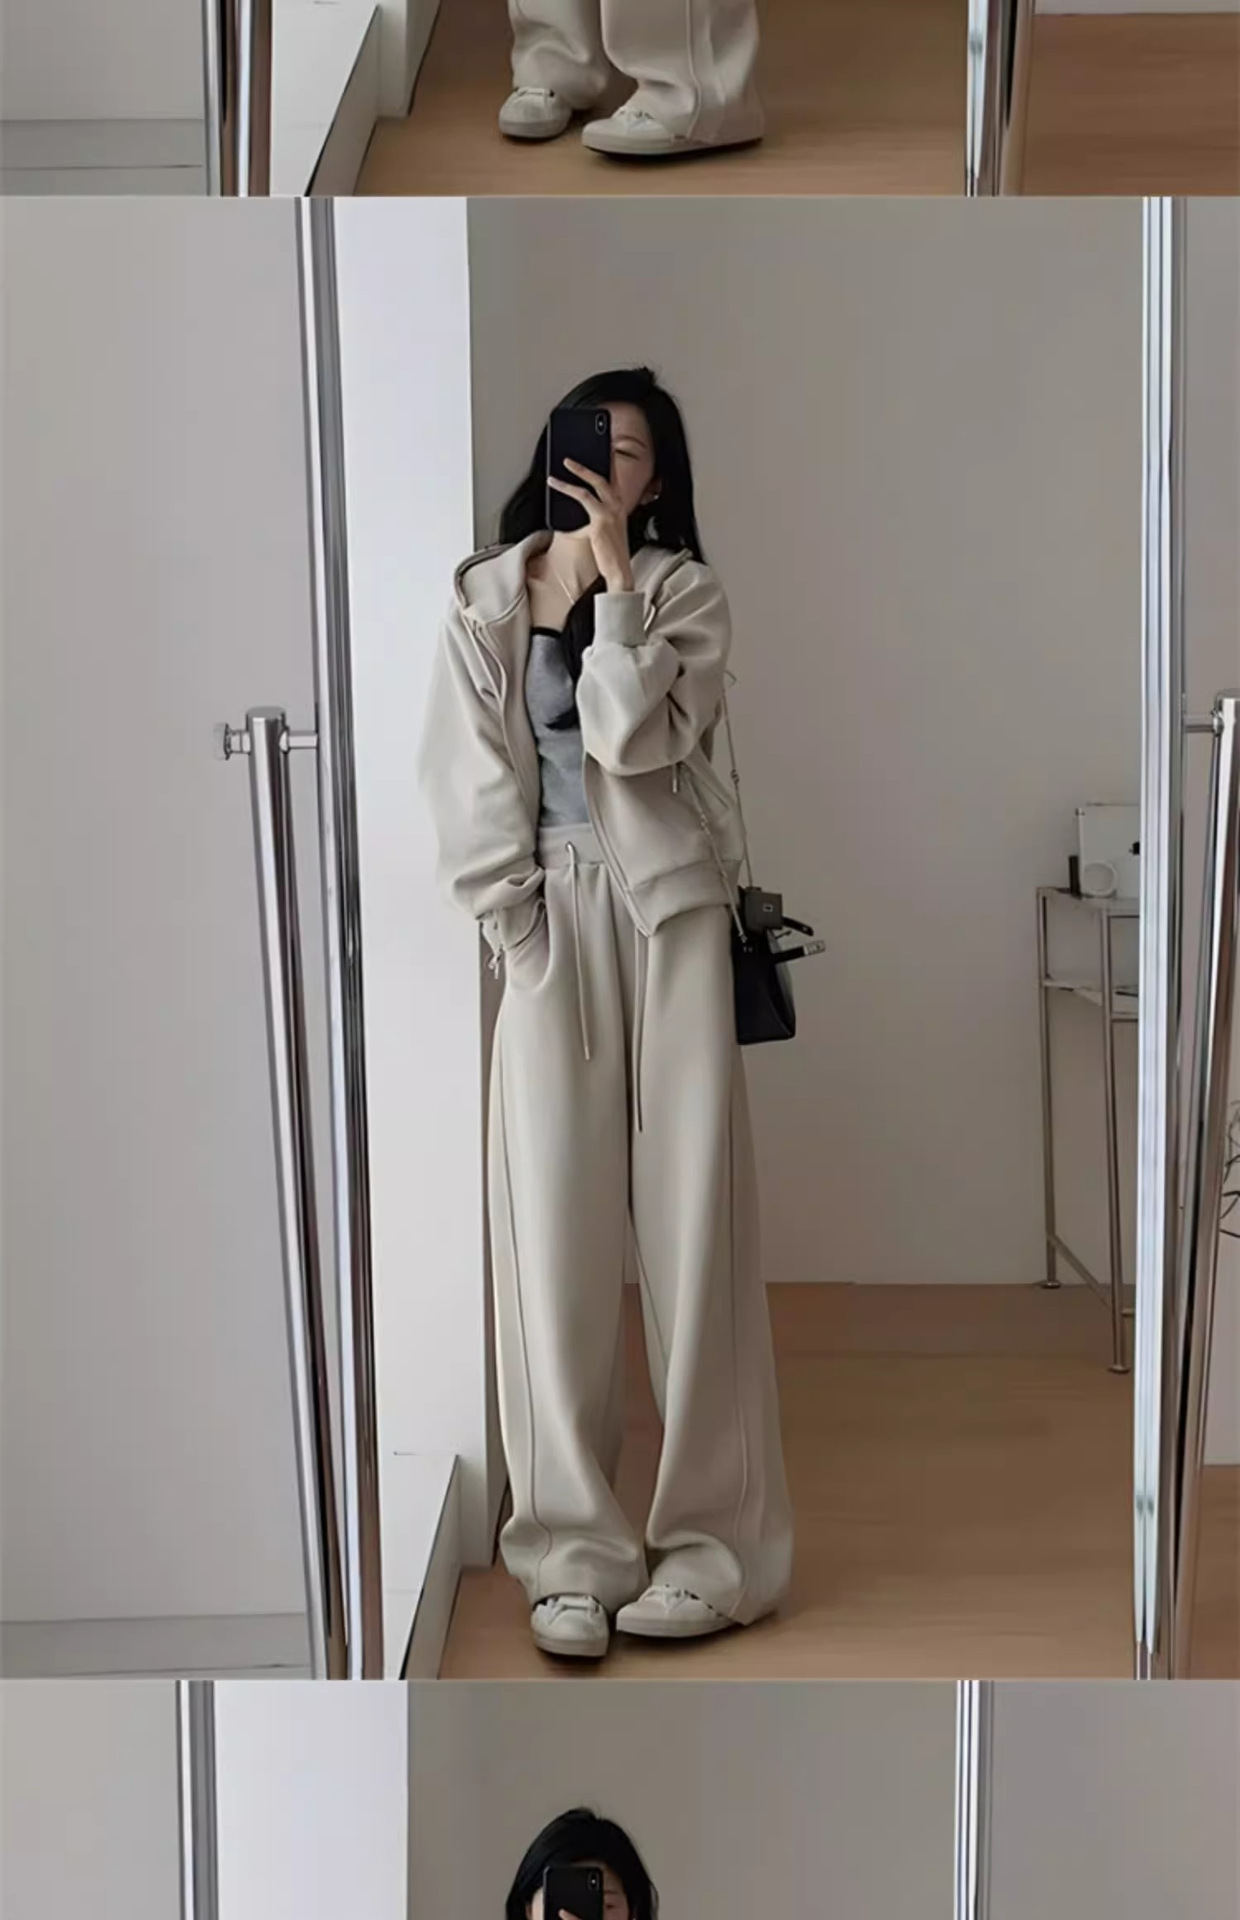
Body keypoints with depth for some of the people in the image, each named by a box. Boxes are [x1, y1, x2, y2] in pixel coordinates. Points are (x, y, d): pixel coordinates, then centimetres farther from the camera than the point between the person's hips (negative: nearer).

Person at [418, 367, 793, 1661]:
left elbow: (633, 738, -13)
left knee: (690, 1221, -1)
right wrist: (521, 937, -6)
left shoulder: (683, 593, 4)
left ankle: (713, 1542, 6)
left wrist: (613, 575, -11)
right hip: (551, 924, 1)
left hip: (668, 918, -1)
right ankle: (575, 1545, 7)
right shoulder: (484, 600, 8)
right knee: (555, 1228, -1)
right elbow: (469, 786, 2)